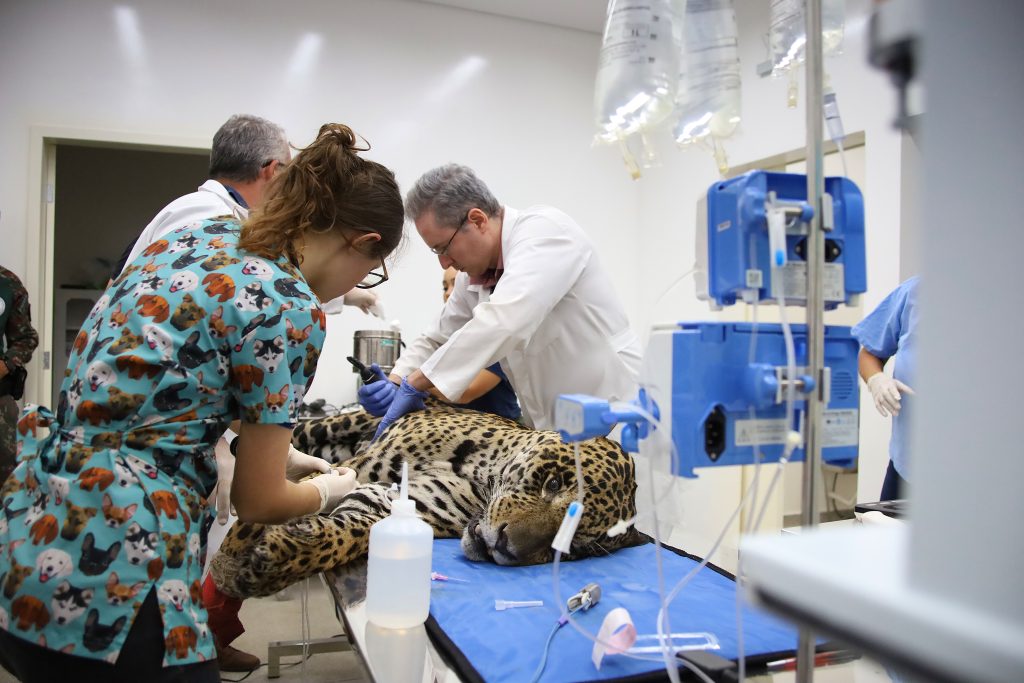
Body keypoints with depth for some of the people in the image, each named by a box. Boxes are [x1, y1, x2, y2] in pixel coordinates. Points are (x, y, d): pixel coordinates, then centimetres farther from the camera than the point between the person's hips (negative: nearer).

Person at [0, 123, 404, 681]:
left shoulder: (198, 234, 6)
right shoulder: (290, 309, -17)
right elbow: (257, 501, -8)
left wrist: (270, 448, 26)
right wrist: (328, 491, 13)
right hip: (106, 573, -8)